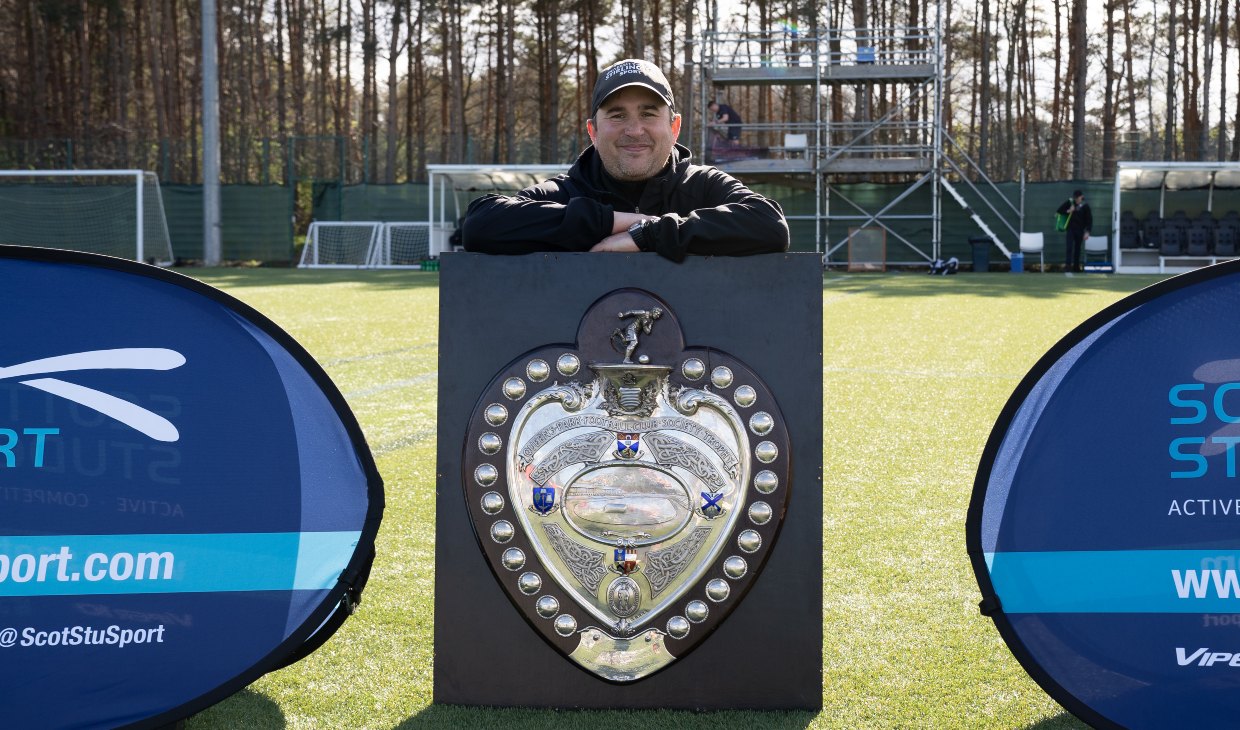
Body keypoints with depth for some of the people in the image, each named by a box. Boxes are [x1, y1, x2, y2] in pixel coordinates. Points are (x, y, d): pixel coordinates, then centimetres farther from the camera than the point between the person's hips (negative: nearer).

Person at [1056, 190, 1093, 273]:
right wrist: (1068, 211, -13)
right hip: (1070, 229, -1)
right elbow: (1059, 211, 4)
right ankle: (1068, 265, -17)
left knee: (1078, 248, 8)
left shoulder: (1085, 206, -2)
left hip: (1080, 231, 1)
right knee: (1069, 247, -13)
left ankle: (1076, 266, 17)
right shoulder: (1069, 203, -2)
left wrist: (1087, 231, -7)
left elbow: (1089, 219, 0)